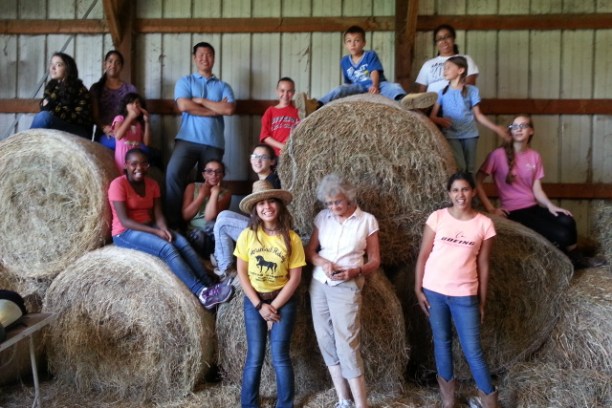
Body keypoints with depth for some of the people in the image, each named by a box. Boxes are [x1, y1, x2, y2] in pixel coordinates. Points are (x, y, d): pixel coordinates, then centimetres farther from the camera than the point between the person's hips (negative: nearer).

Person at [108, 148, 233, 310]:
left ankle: (209, 286, -29)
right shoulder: (118, 184, -11)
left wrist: (164, 229, -22)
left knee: (182, 242, -22)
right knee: (167, 248, -30)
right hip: (125, 233, -6)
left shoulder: (152, 184, 9)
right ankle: (202, 293, -34)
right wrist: (156, 231, -25)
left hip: (149, 228, 6)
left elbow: (158, 215, 1)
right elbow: (124, 220, -18)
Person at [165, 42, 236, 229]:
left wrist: (201, 101, -2)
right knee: (173, 173, -23)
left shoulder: (223, 86, 16)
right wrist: (216, 109, -2)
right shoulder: (185, 81, 13)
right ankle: (173, 222, -17)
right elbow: (184, 106, -6)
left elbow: (229, 109, -3)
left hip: (214, 143, 2)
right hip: (188, 139, -2)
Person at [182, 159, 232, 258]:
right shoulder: (192, 187, 8)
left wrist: (215, 193, -14)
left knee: (212, 225, -35)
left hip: (214, 237, 0)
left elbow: (210, 217, -11)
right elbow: (186, 216, -3)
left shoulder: (226, 193, 4)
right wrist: (202, 194, -5)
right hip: (194, 234, 0)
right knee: (198, 234, -36)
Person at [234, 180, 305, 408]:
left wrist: (274, 306, -11)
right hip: (253, 300, 1)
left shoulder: (292, 239, -10)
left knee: (280, 356, 1)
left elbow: (295, 278, -8)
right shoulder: (247, 235, -8)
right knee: (255, 357, 4)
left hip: (283, 301, -1)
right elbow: (242, 273, -5)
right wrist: (259, 305, -10)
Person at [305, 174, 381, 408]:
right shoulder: (322, 218, 6)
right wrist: (322, 261, -12)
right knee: (327, 343, 7)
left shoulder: (367, 220, -2)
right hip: (319, 285, 4)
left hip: (347, 287, -4)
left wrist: (354, 271, -17)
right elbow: (309, 251, 10)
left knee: (347, 346, -9)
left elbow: (375, 260, 1)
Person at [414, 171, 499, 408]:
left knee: (472, 348, 3)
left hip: (464, 294, -1)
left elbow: (483, 265, 2)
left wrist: (482, 301, 5)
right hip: (434, 291, 1)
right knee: (442, 340, 14)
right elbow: (423, 255, 0)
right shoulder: (437, 217, -4)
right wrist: (418, 289, -3)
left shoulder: (484, 224, -3)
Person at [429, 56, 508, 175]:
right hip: (451, 135, -1)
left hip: (470, 134, 1)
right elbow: (432, 116, 1)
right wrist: (441, 120, -21)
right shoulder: (442, 92, 6)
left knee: (470, 169, 4)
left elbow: (478, 115, 8)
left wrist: (496, 128, 1)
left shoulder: (472, 90, 5)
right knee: (459, 168, -15)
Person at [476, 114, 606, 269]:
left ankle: (575, 257, 4)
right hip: (514, 211, -5)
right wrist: (490, 208, -16)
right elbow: (477, 182, -12)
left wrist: (550, 205, -12)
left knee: (567, 221, -23)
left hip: (533, 206, 5)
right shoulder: (499, 155, -10)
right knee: (561, 235, -19)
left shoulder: (534, 156, 8)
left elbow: (537, 189, 5)